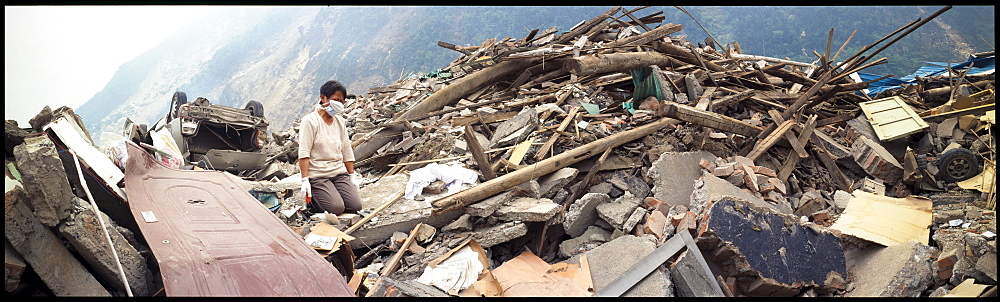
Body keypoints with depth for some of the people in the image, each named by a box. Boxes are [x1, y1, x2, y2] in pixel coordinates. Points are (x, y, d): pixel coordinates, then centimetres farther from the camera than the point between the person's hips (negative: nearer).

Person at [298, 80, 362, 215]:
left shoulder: (340, 122, 13)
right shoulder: (310, 121, -7)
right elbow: (304, 153, -12)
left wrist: (352, 176, 14)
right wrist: (305, 180, -18)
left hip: (340, 173, 6)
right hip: (317, 175, -6)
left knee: (355, 206, -11)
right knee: (336, 208, -21)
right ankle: (312, 198, 9)